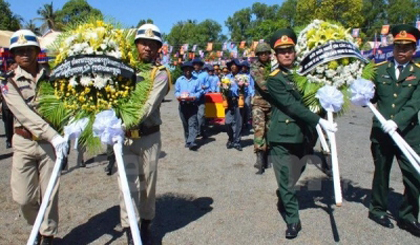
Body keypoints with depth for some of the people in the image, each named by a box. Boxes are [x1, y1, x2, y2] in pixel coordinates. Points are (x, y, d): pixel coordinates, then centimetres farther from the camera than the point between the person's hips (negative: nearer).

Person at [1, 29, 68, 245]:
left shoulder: (50, 76, 3)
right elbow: (25, 115, -16)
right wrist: (53, 136, -27)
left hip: (51, 142, 1)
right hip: (24, 143, 0)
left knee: (49, 194, 4)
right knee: (24, 197, 3)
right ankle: (38, 227, 32)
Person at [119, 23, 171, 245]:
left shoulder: (160, 73, -2)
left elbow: (149, 106, -16)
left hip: (148, 137, -1)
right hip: (124, 137, 2)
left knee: (148, 185, 10)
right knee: (128, 185, -4)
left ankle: (145, 226, 29)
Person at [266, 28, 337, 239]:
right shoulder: (274, 79, -10)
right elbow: (293, 106, -19)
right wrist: (320, 122, -23)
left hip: (301, 135, 6)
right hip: (282, 136, -6)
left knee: (294, 175, 20)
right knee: (286, 179, -1)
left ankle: (283, 198, 46)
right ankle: (293, 220, 12)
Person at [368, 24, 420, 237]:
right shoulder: (380, 69, 7)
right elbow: (372, 97, 8)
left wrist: (396, 122, -23)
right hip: (381, 131, 1)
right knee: (381, 172, 13)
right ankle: (377, 209, 31)